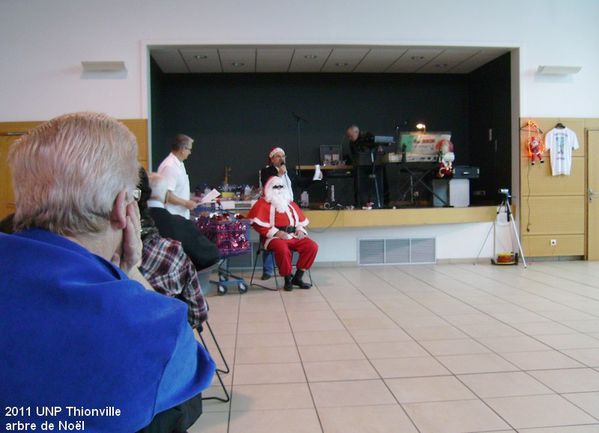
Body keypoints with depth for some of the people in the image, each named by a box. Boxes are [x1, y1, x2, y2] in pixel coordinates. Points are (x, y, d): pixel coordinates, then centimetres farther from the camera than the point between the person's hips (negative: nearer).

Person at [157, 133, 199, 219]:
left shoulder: (179, 164, 14)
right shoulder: (169, 166, -18)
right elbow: (166, 194, -24)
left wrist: (190, 199, 13)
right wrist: (186, 203, -16)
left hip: (182, 214, 10)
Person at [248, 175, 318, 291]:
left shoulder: (290, 203, 23)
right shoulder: (263, 203, 3)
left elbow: (301, 221, 28)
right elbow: (257, 223, -10)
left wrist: (300, 230, 4)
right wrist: (276, 233, -17)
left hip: (293, 236, 6)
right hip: (274, 237, -6)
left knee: (312, 246, -17)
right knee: (283, 250, -38)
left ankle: (297, 278, -7)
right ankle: (287, 279, -15)